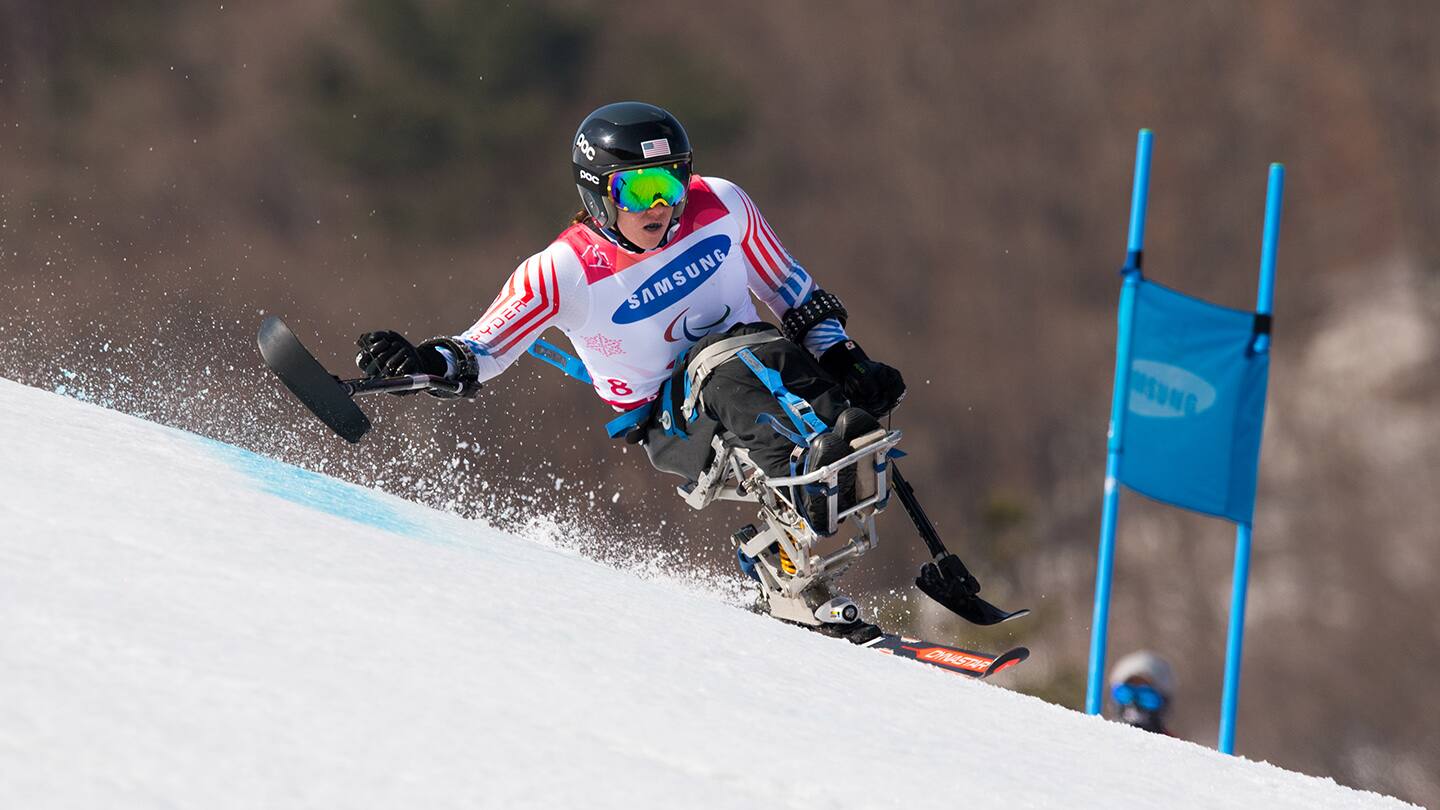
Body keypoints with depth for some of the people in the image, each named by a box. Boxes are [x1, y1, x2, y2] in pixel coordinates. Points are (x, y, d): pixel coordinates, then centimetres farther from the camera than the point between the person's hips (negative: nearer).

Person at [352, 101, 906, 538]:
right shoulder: (564, 273, -10)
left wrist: (844, 357, 1)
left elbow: (791, 291, 11)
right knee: (730, 374, -37)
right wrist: (427, 362, -24)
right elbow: (482, 348, -3)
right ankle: (808, 475, -62)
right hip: (672, 424, -4)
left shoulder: (720, 206, -1)